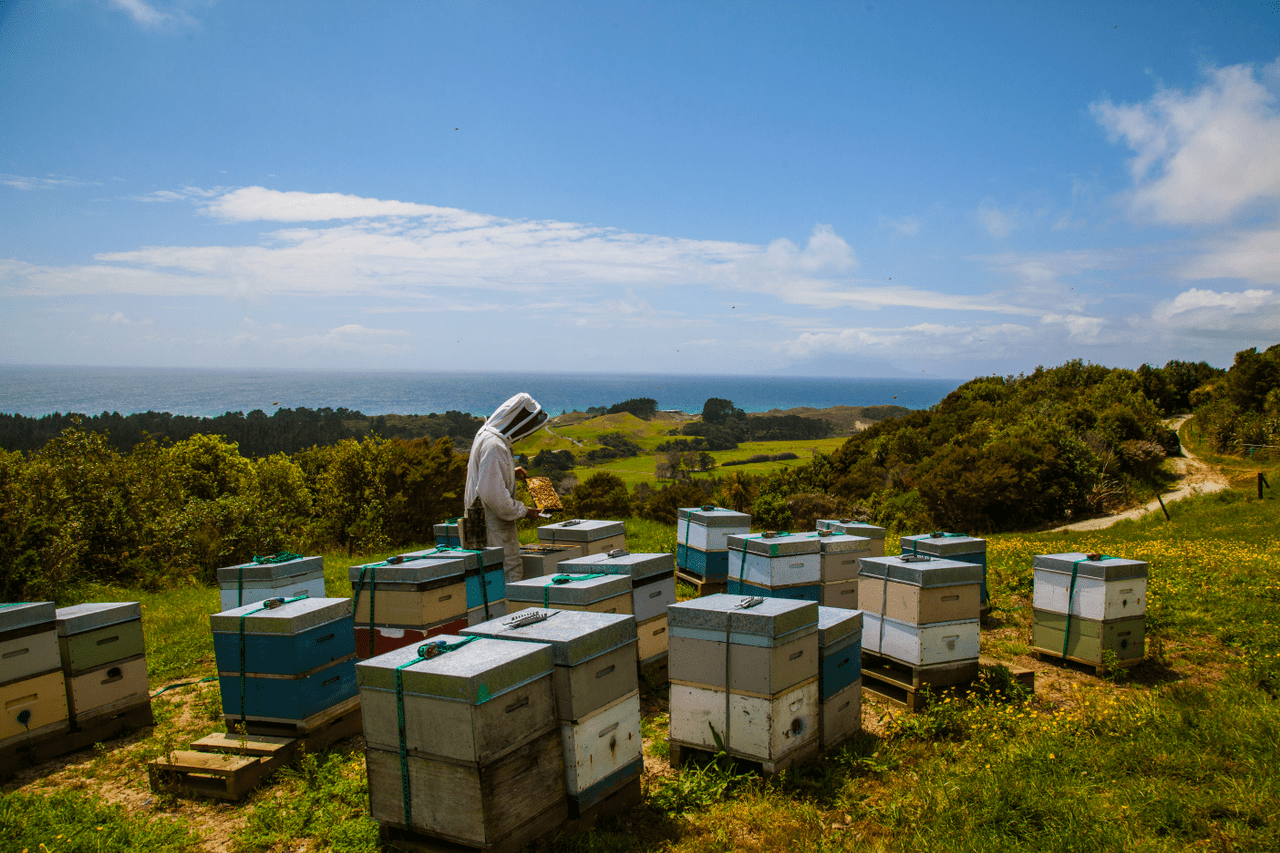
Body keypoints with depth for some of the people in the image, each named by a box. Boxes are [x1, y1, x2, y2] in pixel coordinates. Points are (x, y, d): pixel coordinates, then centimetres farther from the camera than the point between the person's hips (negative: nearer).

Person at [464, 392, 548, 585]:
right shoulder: (494, 445, -23)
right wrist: (523, 511, -16)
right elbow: (492, 493, -26)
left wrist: (511, 473, 17)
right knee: (511, 574, -5)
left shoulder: (485, 434, 10)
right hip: (494, 523, -10)